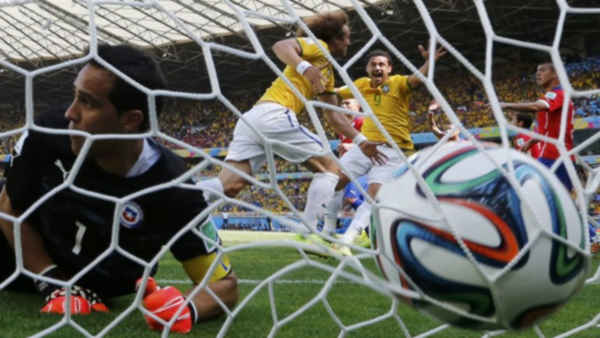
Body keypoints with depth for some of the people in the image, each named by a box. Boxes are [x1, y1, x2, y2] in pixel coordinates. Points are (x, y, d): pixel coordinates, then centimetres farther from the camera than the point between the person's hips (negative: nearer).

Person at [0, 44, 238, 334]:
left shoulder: (173, 191, -29)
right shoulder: (48, 134, -24)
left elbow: (225, 284, -19)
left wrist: (187, 310, -40)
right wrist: (54, 283, -14)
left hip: (102, 293, 1)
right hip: (36, 266, 0)